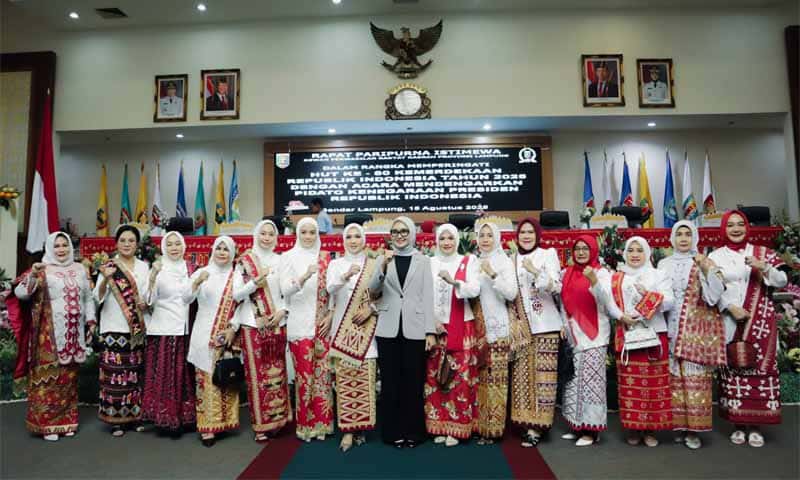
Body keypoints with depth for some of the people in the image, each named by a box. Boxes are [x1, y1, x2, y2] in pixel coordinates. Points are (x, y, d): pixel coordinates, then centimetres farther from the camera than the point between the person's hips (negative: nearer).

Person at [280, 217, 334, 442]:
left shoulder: (325, 257, 8)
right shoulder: (289, 256, -1)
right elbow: (285, 289, -12)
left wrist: (331, 315, -2)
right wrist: (305, 276, -28)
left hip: (323, 323, 3)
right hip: (300, 324, -3)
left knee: (323, 372, 5)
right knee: (304, 374, 1)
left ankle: (321, 422, 18)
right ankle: (306, 423, 16)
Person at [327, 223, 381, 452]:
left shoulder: (373, 265, 8)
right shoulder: (336, 264, 6)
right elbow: (330, 289, -12)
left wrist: (370, 310, -9)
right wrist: (346, 276, -30)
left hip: (366, 328, 0)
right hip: (343, 328, 0)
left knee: (365, 377, 1)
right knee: (345, 378, -2)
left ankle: (362, 426, 14)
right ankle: (348, 429, 5)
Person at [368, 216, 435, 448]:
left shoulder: (423, 260, 5)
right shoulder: (383, 258, 6)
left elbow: (427, 296, 2)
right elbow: (373, 288, -5)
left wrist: (430, 331, -4)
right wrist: (383, 266, -22)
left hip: (414, 328, 0)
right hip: (388, 328, 1)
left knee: (414, 381, 6)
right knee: (390, 381, 7)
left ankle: (413, 432, 21)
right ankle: (393, 432, 20)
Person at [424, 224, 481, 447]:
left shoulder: (469, 261, 3)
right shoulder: (429, 263, 6)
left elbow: (475, 290, -9)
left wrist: (453, 281, -25)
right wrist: (432, 321, -7)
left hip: (462, 328, -1)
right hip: (435, 327, 1)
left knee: (461, 378, -1)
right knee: (435, 378, 4)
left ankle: (456, 428, 10)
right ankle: (438, 426, 16)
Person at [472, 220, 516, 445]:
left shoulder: (504, 262, 1)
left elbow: (511, 294, -9)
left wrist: (492, 274, -16)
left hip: (497, 327, -3)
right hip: (477, 327, 4)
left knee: (496, 376, -3)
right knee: (480, 377, 5)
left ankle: (493, 427, 7)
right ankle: (480, 424, 15)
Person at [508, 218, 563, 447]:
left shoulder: (548, 254, 0)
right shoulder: (512, 260, 11)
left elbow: (556, 287, -9)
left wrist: (535, 271, -21)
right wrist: (513, 323, 4)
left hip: (544, 325, -3)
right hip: (520, 326, 4)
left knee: (542, 375, -2)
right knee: (522, 374, 3)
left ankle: (536, 425, 4)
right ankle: (526, 420, 14)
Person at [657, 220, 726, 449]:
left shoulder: (704, 262, 4)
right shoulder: (664, 264, 11)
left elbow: (714, 295, -6)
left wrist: (706, 270, -17)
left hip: (696, 329, -2)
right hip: (672, 328, 2)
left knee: (695, 376, -3)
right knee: (675, 377, 4)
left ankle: (694, 428, 4)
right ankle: (679, 425, 13)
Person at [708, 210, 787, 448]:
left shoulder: (764, 253, 10)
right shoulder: (716, 256, 6)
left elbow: (782, 281, 4)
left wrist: (764, 268, -14)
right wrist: (731, 308, -13)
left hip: (761, 320, 1)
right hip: (730, 321, -1)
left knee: (760, 366, -2)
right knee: (733, 368, 0)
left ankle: (755, 426, 9)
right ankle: (738, 424, 10)